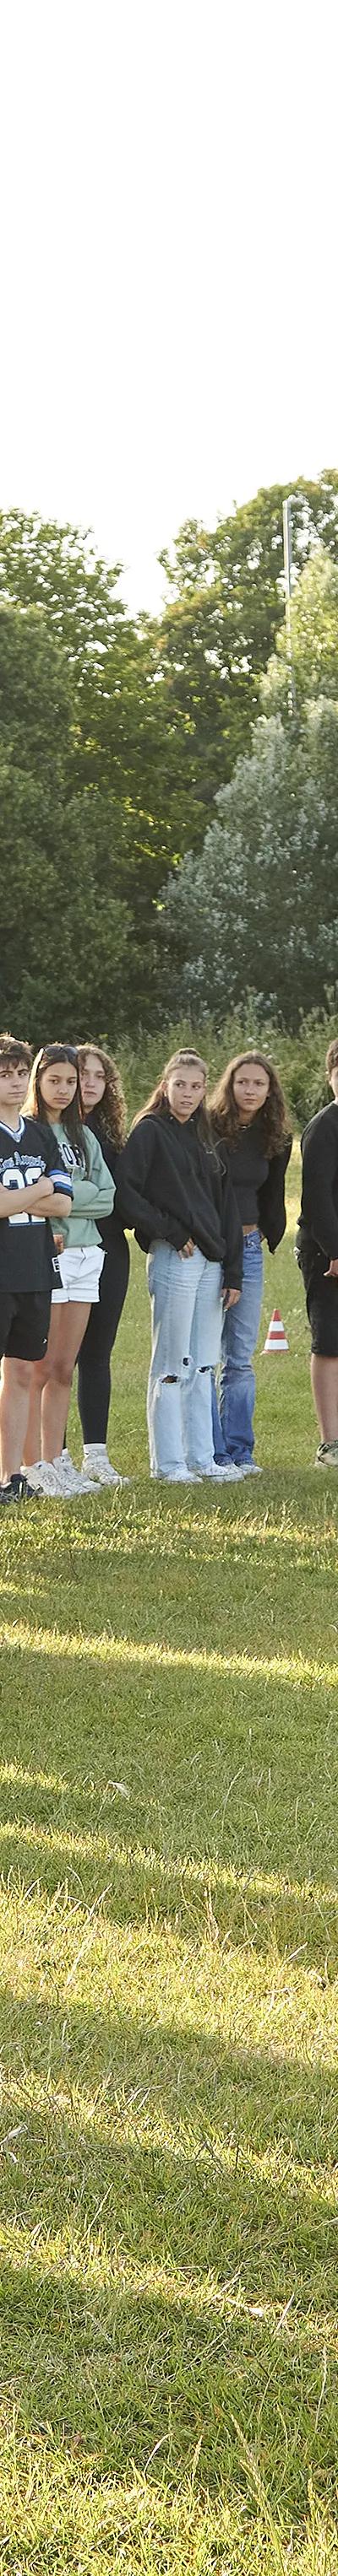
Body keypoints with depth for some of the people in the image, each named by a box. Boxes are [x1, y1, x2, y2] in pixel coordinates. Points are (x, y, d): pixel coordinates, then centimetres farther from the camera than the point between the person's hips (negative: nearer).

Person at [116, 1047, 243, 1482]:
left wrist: (232, 1270, 10)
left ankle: (201, 1457, 15)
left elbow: (224, 1206, 16)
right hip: (173, 1259, -7)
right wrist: (171, 1232, -13)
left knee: (202, 1365, 9)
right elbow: (126, 1192, -13)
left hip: (210, 1262, 7)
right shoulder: (150, 1132, -4)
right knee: (172, 1365, -3)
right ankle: (168, 1462, 2)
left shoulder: (202, 1137, 17)